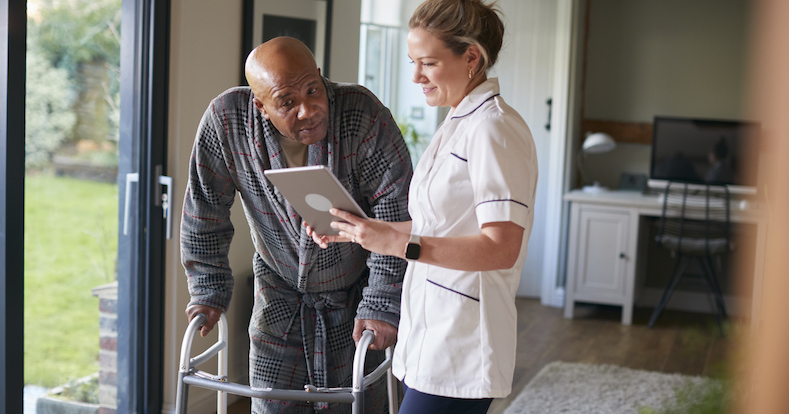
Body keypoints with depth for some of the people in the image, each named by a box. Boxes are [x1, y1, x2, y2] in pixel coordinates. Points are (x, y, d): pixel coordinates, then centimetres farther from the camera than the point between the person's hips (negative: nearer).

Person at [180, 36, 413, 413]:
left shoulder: (365, 116, -27)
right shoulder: (225, 120, -21)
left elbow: (396, 217, -23)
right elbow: (205, 209, -8)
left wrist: (381, 305, -21)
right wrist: (209, 290, -4)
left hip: (356, 291, -2)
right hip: (279, 292, 2)